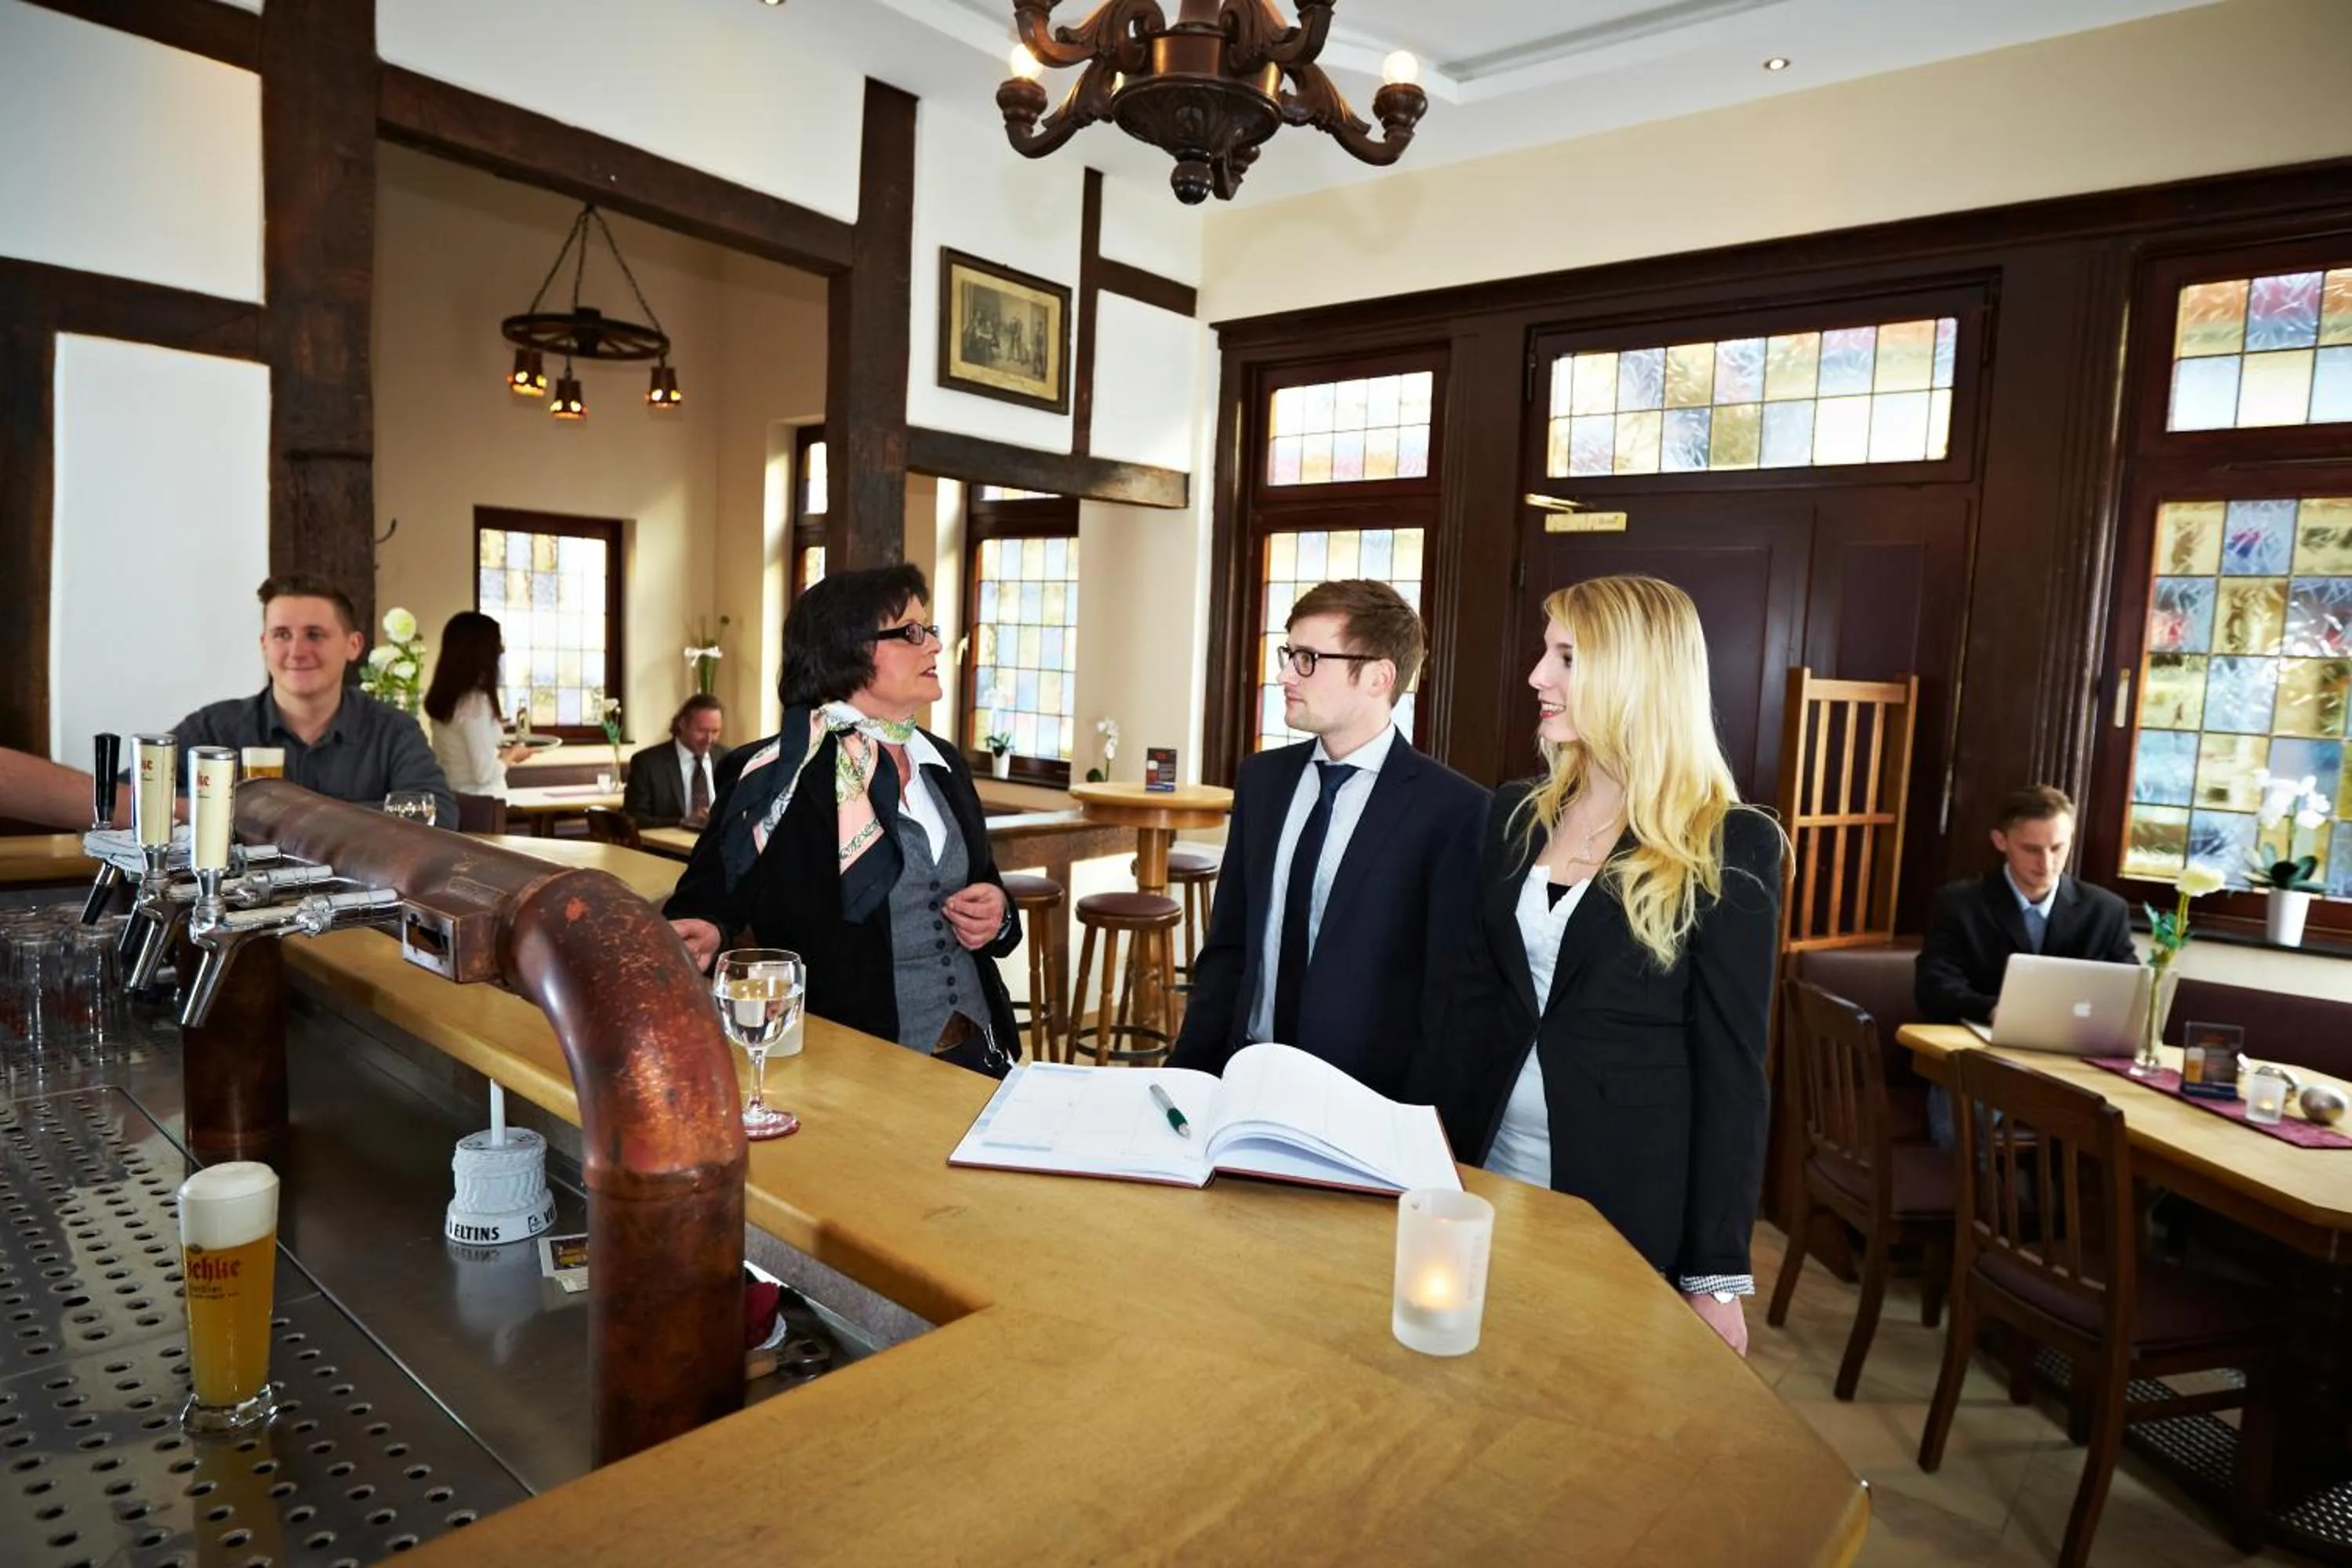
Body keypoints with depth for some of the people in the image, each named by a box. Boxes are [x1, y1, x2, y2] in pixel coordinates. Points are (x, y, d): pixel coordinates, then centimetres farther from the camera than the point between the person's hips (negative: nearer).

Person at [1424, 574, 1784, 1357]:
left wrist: (1717, 1271, -9)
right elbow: (1471, 993, 7)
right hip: (1488, 1174, 4)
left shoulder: (1731, 845, -10)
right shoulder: (1516, 813, 4)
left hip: (1630, 1200, -4)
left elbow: (1731, 1063, -10)